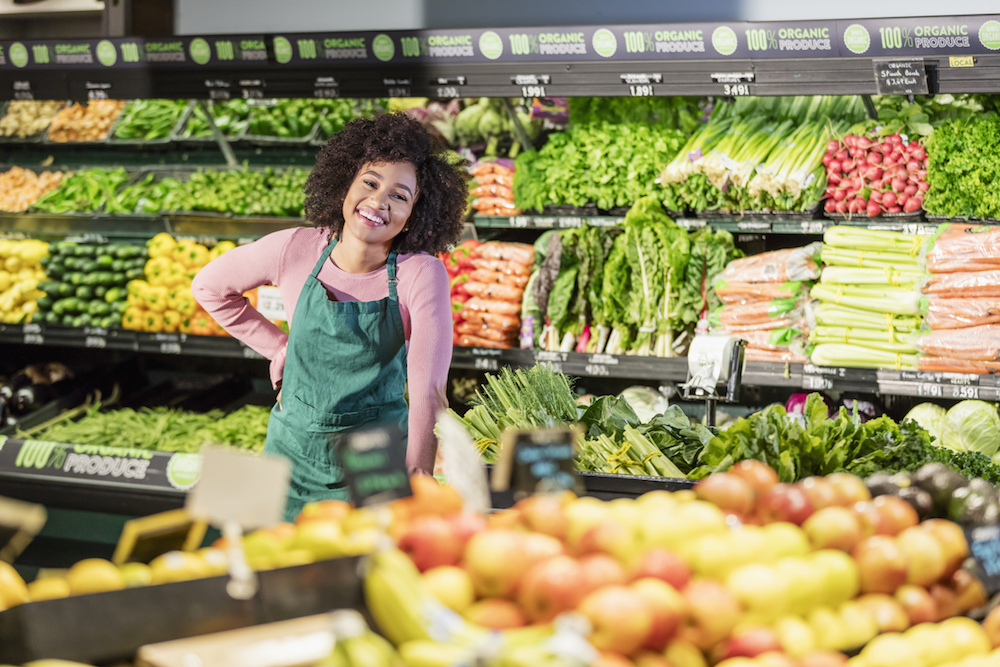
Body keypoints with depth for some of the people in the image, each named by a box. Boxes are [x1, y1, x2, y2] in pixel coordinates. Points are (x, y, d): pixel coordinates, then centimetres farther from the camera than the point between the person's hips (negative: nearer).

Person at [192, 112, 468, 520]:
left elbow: (428, 388, -24)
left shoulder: (422, 275, -16)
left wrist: (416, 478, -33)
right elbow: (208, 287, 9)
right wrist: (278, 347, 3)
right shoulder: (296, 249, -9)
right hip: (294, 451, 2)